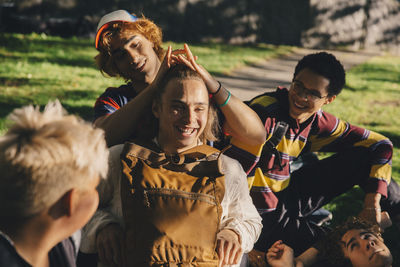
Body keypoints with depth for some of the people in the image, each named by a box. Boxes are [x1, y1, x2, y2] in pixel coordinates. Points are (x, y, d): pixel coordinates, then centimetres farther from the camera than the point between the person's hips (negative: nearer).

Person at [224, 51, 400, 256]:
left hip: (285, 198, 7)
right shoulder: (265, 111, -23)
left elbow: (379, 145, 4)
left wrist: (372, 202, -7)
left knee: (363, 157, 1)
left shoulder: (317, 122, -1)